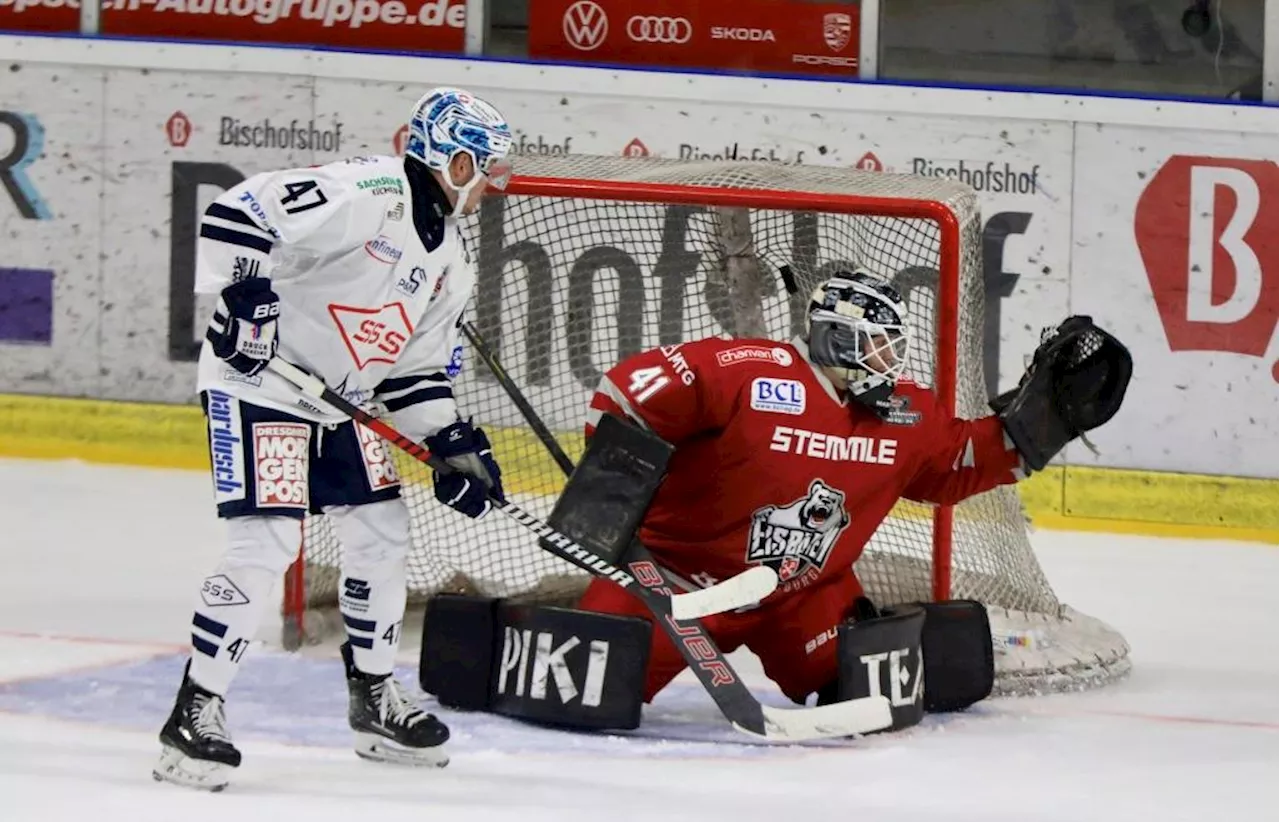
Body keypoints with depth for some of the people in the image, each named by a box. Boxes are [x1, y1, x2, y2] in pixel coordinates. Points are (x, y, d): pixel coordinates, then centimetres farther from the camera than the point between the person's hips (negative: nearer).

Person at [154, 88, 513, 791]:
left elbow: (420, 366, 15)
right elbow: (238, 212, -26)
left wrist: (454, 443, 4)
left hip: (340, 402, 10)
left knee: (382, 535, 11)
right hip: (258, 383, -10)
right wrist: (243, 294, -33)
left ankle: (375, 700, 27)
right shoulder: (362, 196, -20)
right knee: (265, 544, -17)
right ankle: (196, 712, -13)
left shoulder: (448, 259, 10)